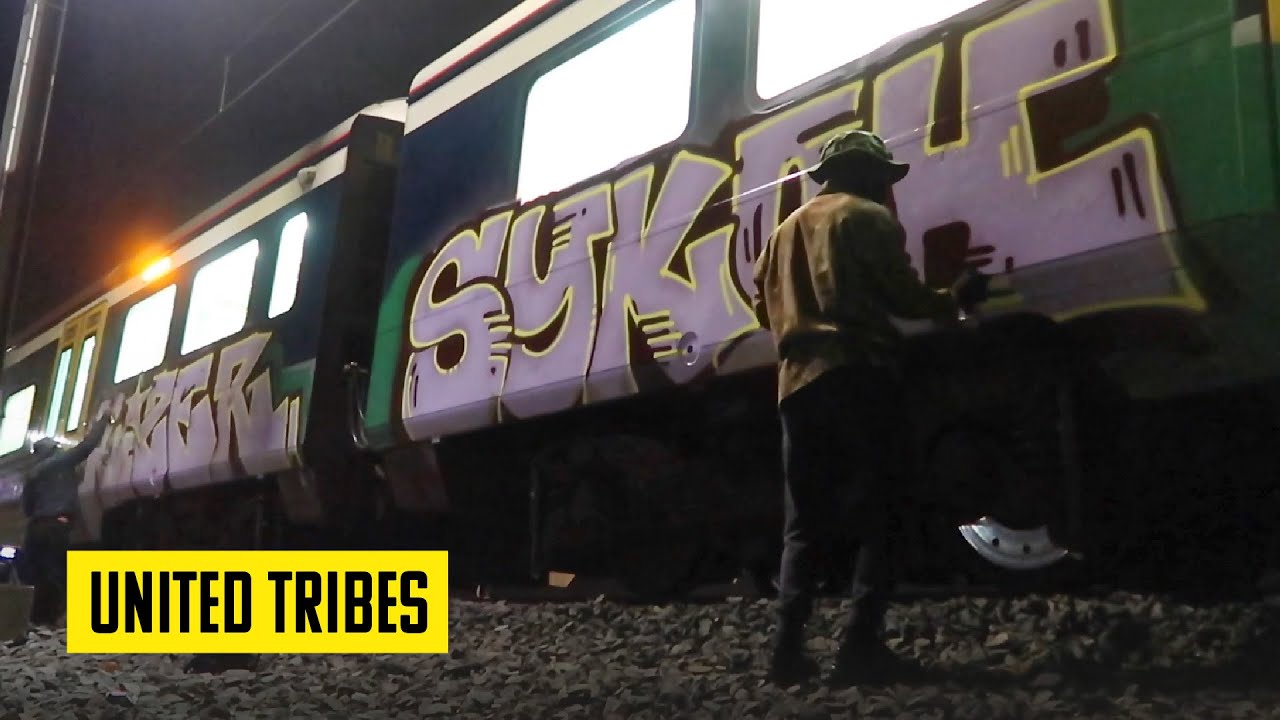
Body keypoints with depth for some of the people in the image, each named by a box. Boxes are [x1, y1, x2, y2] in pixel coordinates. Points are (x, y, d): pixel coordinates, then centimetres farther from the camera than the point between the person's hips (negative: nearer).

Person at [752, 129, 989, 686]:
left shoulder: (786, 230, 24)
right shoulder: (868, 217, 3)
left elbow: (765, 307, 22)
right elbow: (904, 297, -2)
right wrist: (954, 299, 15)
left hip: (798, 383, 6)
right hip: (859, 376, -6)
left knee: (804, 523, 6)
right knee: (875, 514, -3)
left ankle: (788, 647, -4)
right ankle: (861, 645, -12)